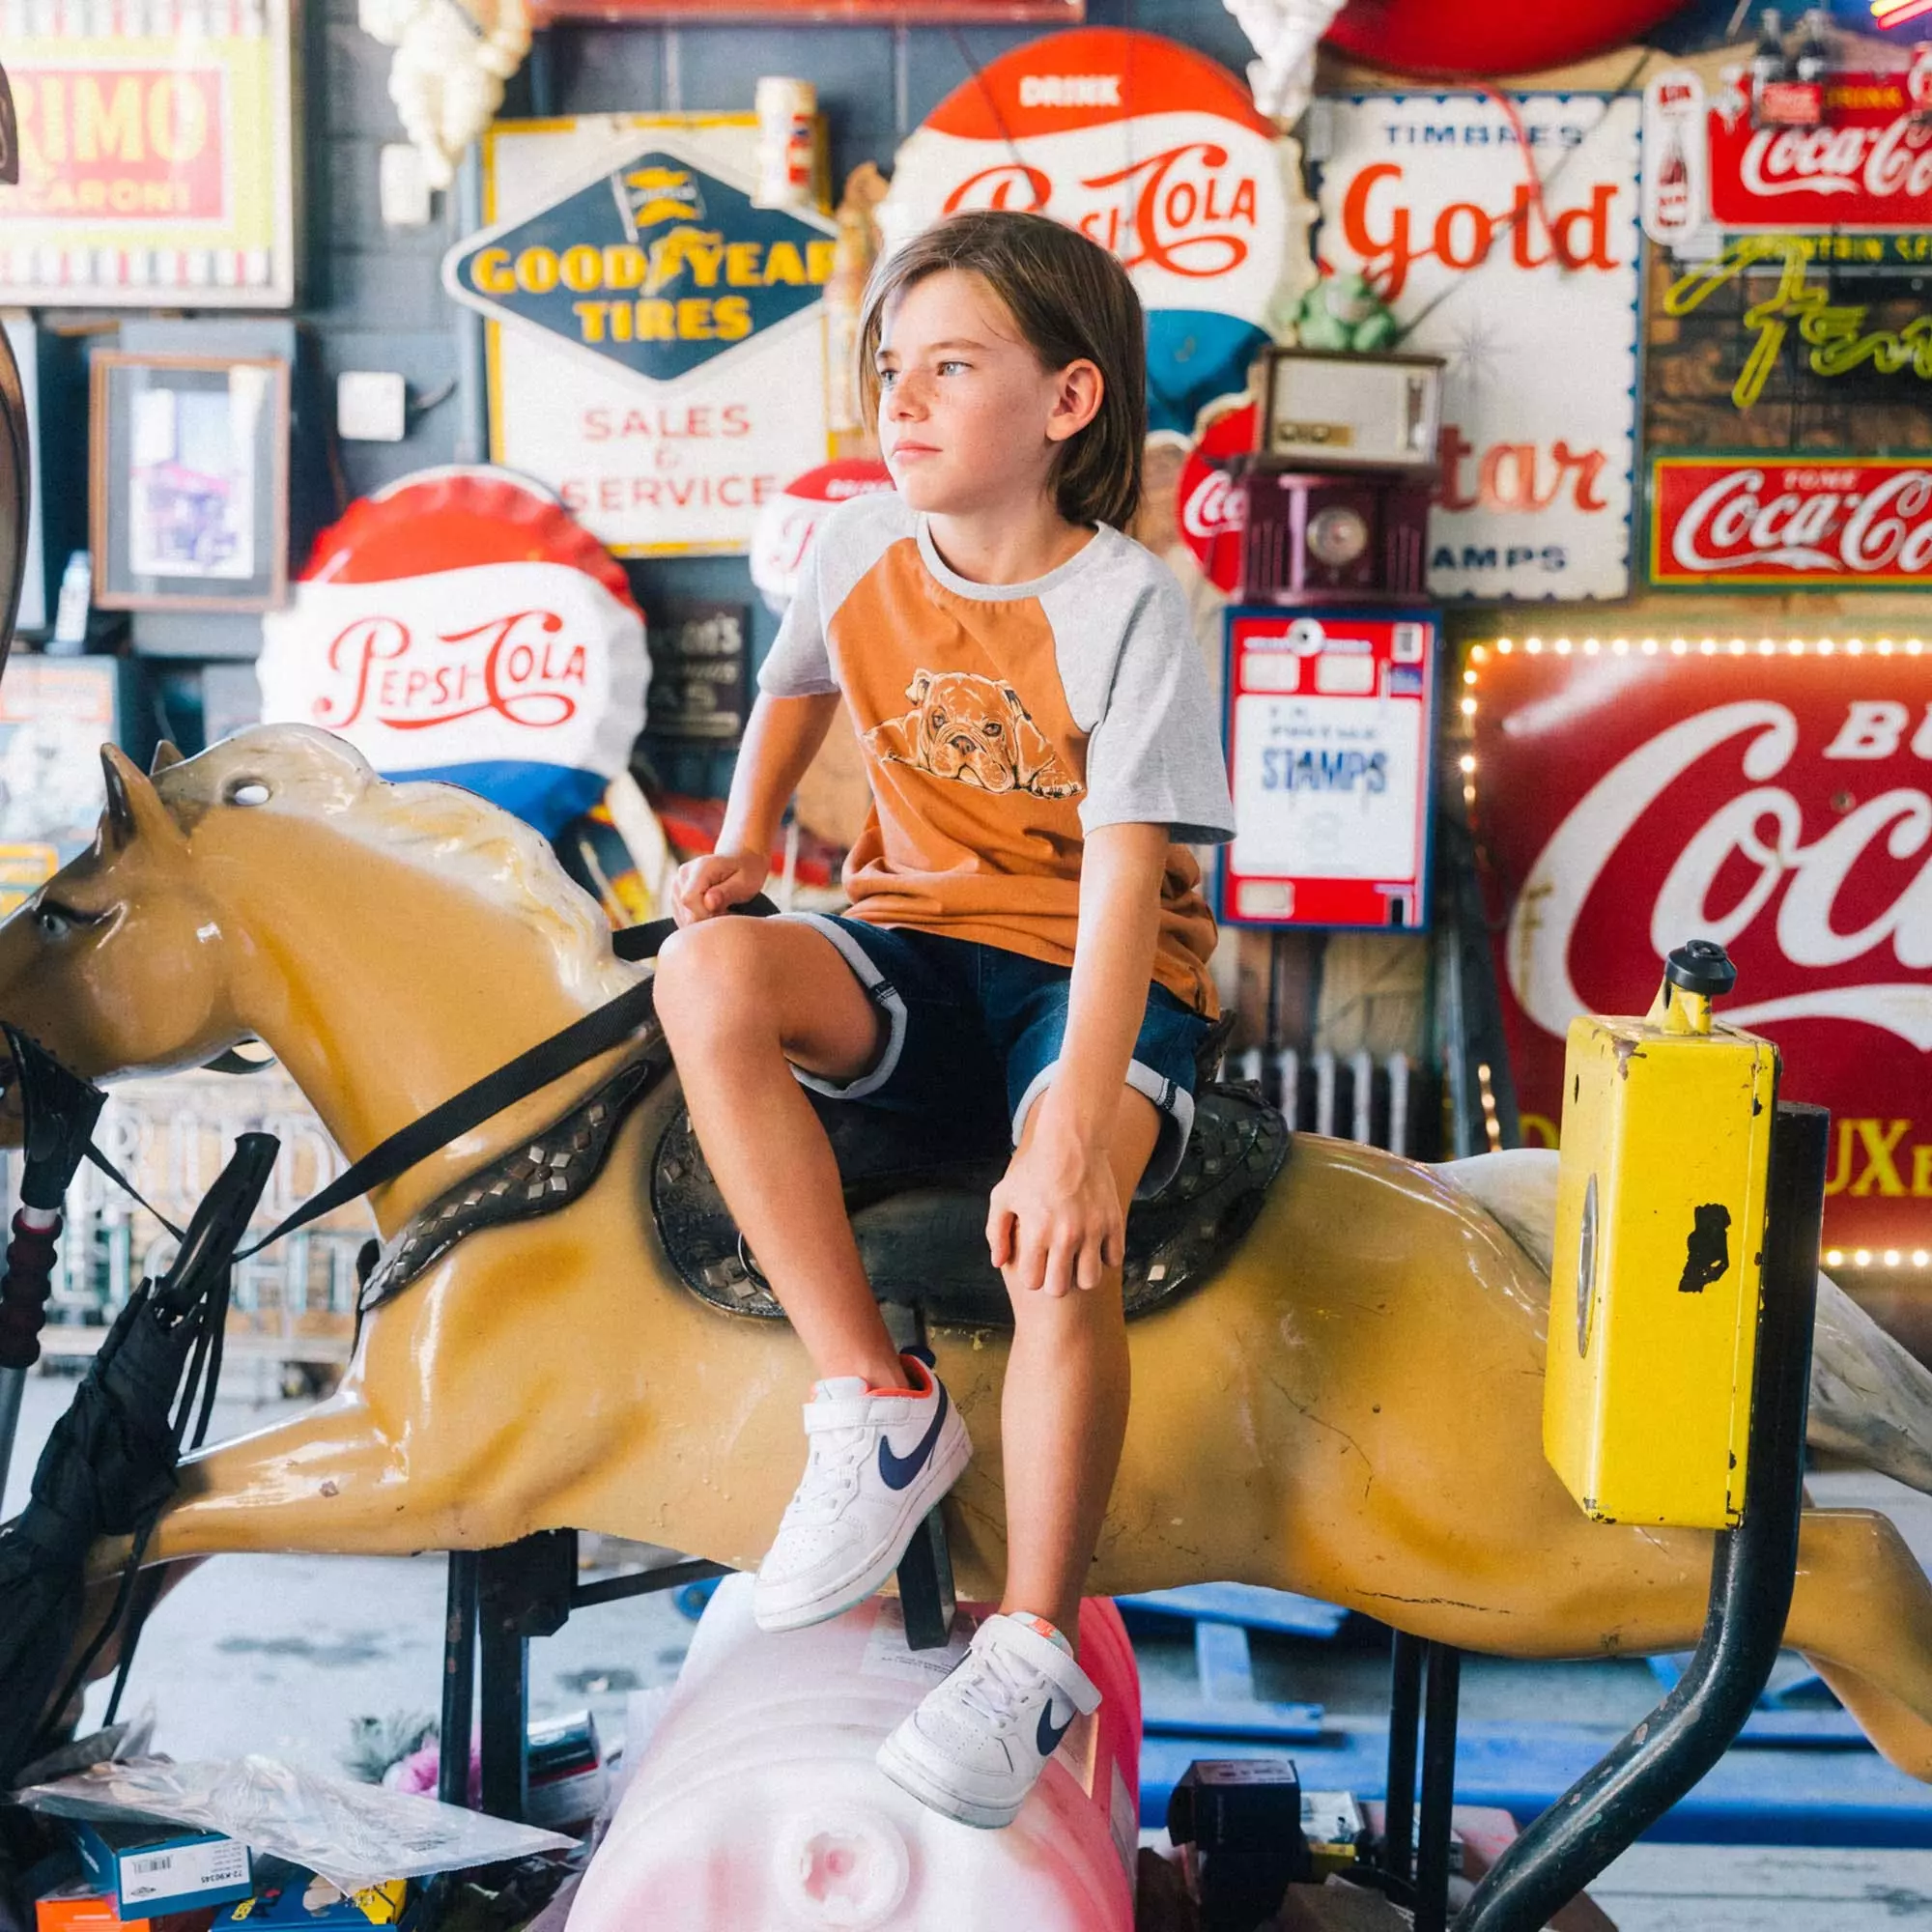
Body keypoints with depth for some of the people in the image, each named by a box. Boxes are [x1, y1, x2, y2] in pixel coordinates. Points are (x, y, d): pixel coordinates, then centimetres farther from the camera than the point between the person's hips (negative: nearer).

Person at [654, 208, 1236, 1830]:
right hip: (920, 947, 5)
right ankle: (874, 1403, -17)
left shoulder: (1130, 610, -16)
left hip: (1100, 979, -5)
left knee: (1061, 1221, -34)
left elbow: (1124, 886, -26)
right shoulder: (861, 550, 1)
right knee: (708, 977, -27)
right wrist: (743, 842, 6)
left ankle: (1036, 1649, -17)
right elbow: (796, 687, 25)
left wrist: (1076, 1126, -38)